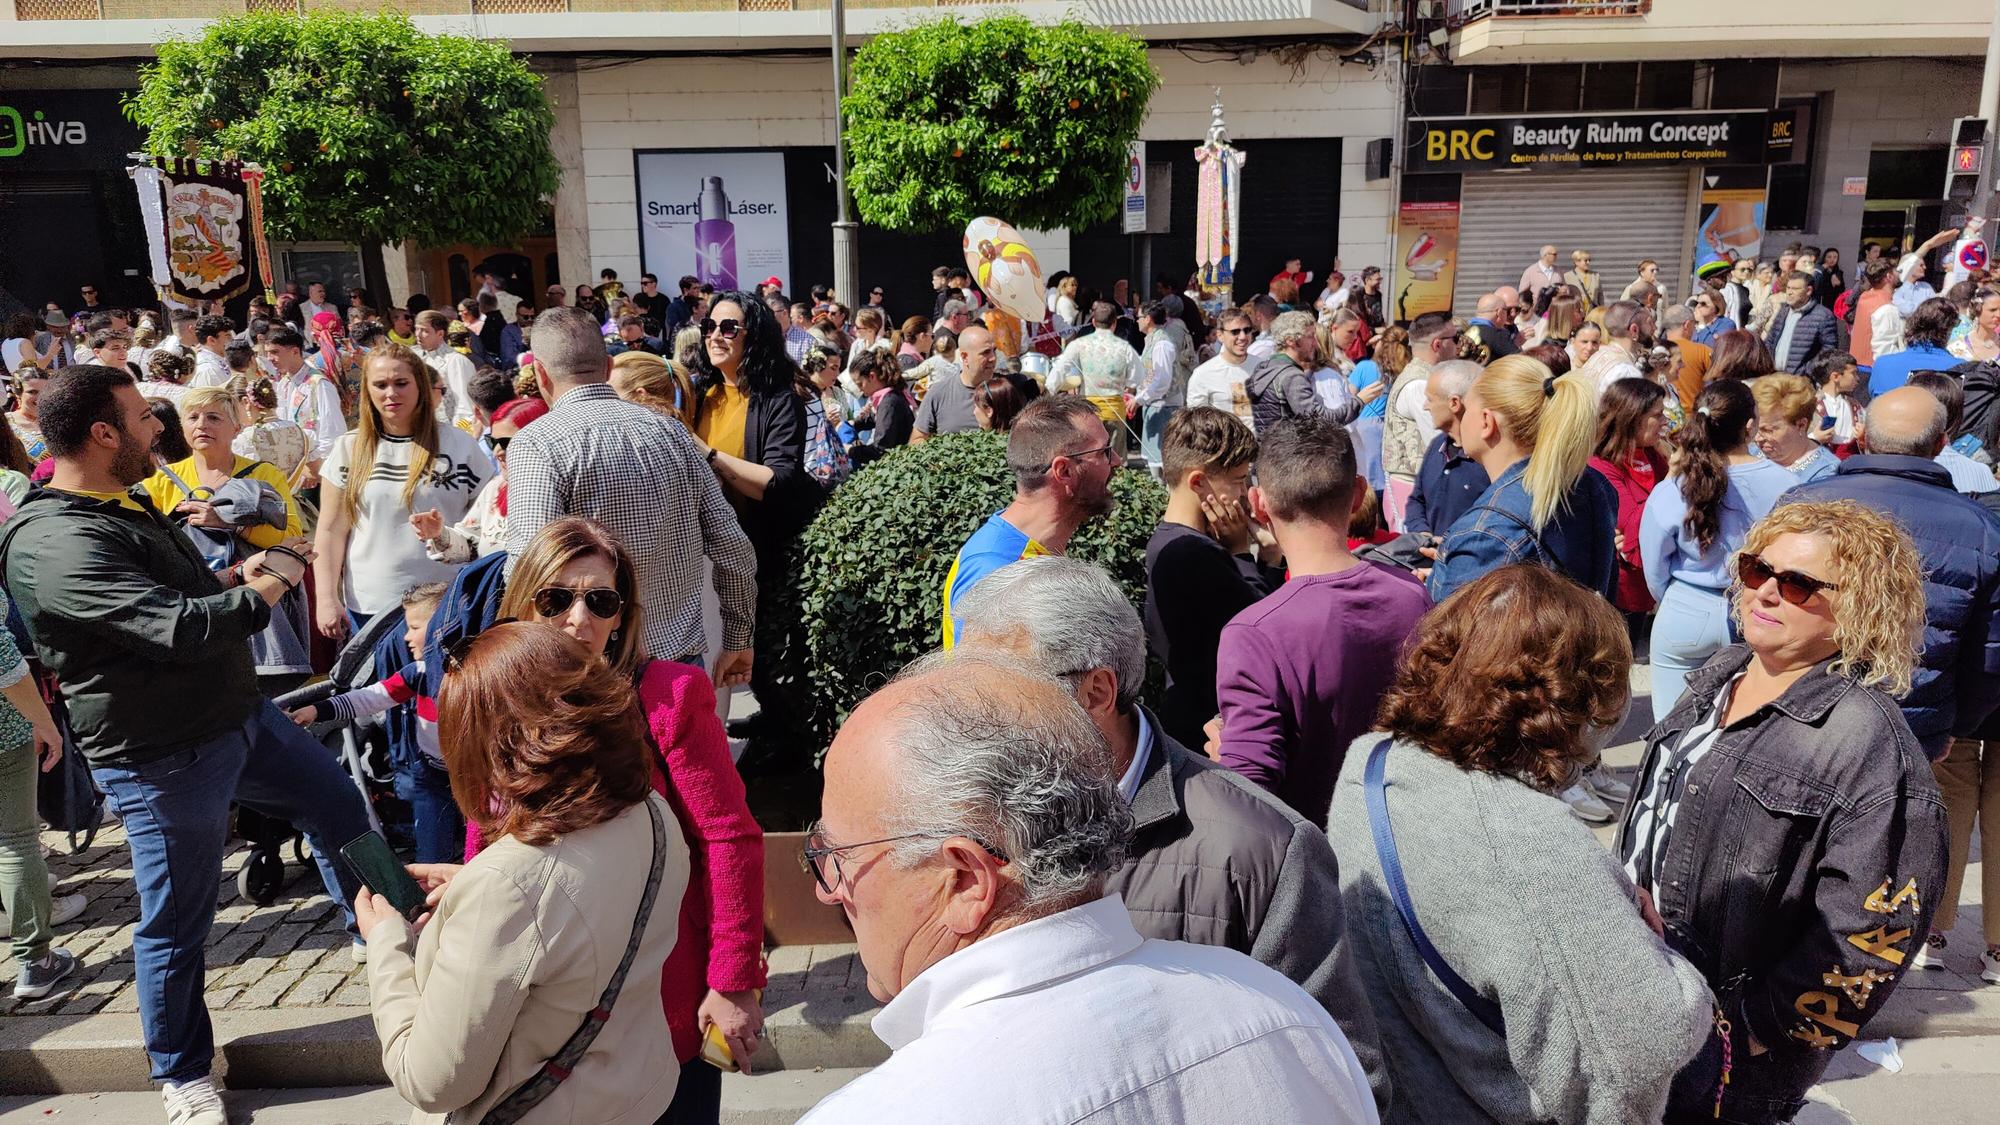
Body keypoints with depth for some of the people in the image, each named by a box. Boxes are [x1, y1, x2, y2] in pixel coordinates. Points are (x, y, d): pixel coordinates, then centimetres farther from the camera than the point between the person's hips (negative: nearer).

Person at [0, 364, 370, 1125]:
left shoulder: (125, 506, 7)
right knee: (176, 920, 7)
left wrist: (243, 573, 0)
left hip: (237, 714, 9)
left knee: (334, 801, 18)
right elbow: (181, 629, -33)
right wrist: (265, 586, -16)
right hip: (164, 759, -9)